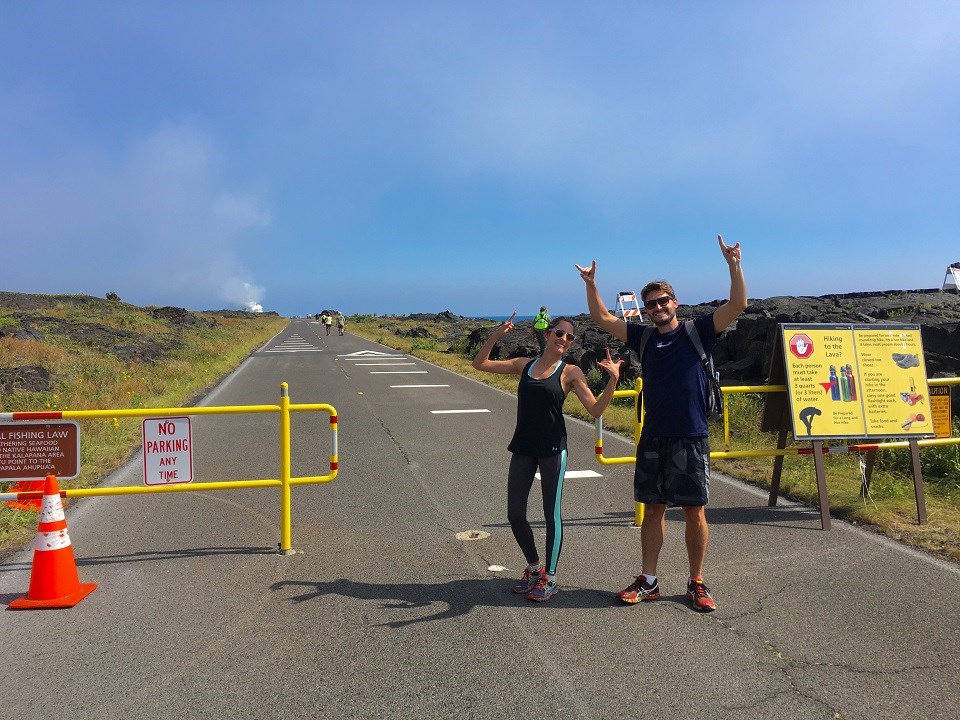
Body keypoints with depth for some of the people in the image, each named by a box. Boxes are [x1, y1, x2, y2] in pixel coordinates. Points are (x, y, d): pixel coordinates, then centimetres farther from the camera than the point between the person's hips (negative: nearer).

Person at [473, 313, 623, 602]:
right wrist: (496, 335, 0)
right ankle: (534, 567, 29)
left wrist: (613, 379, -20)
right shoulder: (524, 365, 8)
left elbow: (595, 410, -8)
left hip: (552, 449, -4)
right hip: (523, 448, 4)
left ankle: (550, 578, 20)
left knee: (551, 514, 4)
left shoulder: (570, 372, -2)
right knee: (514, 513, 7)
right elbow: (480, 363, 11)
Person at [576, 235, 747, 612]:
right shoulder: (643, 337, 9)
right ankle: (648, 581, 20)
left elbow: (737, 304, -10)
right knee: (653, 509, 10)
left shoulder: (698, 331, -1)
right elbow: (602, 318, 12)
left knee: (694, 512, 6)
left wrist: (733, 264, -20)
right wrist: (591, 284, 3)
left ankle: (696, 583, 20)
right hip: (652, 439, 3)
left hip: (691, 439, -3)